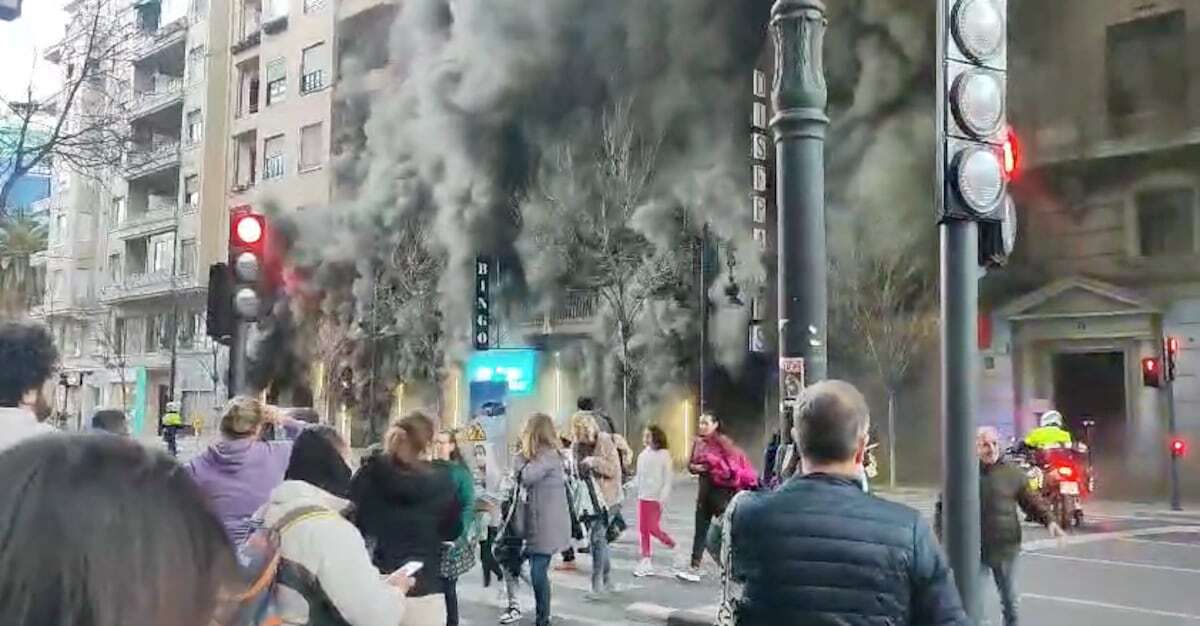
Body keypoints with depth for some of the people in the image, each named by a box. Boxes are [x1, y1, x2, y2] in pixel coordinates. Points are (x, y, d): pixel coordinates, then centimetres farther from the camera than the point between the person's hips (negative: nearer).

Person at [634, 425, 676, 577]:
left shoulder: (664, 455, -6)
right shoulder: (642, 455, 11)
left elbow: (667, 480, -7)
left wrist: (662, 499, -14)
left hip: (656, 498, -6)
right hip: (643, 497, 6)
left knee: (653, 528, -9)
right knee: (643, 530, 5)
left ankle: (671, 544, 19)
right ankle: (646, 562, 11)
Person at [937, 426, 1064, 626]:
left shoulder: (1013, 473, -1)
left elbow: (1031, 503, 6)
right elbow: (943, 507, 3)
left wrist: (1048, 521, -11)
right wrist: (942, 534, -8)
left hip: (1005, 548, 1)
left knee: (1010, 602, 14)